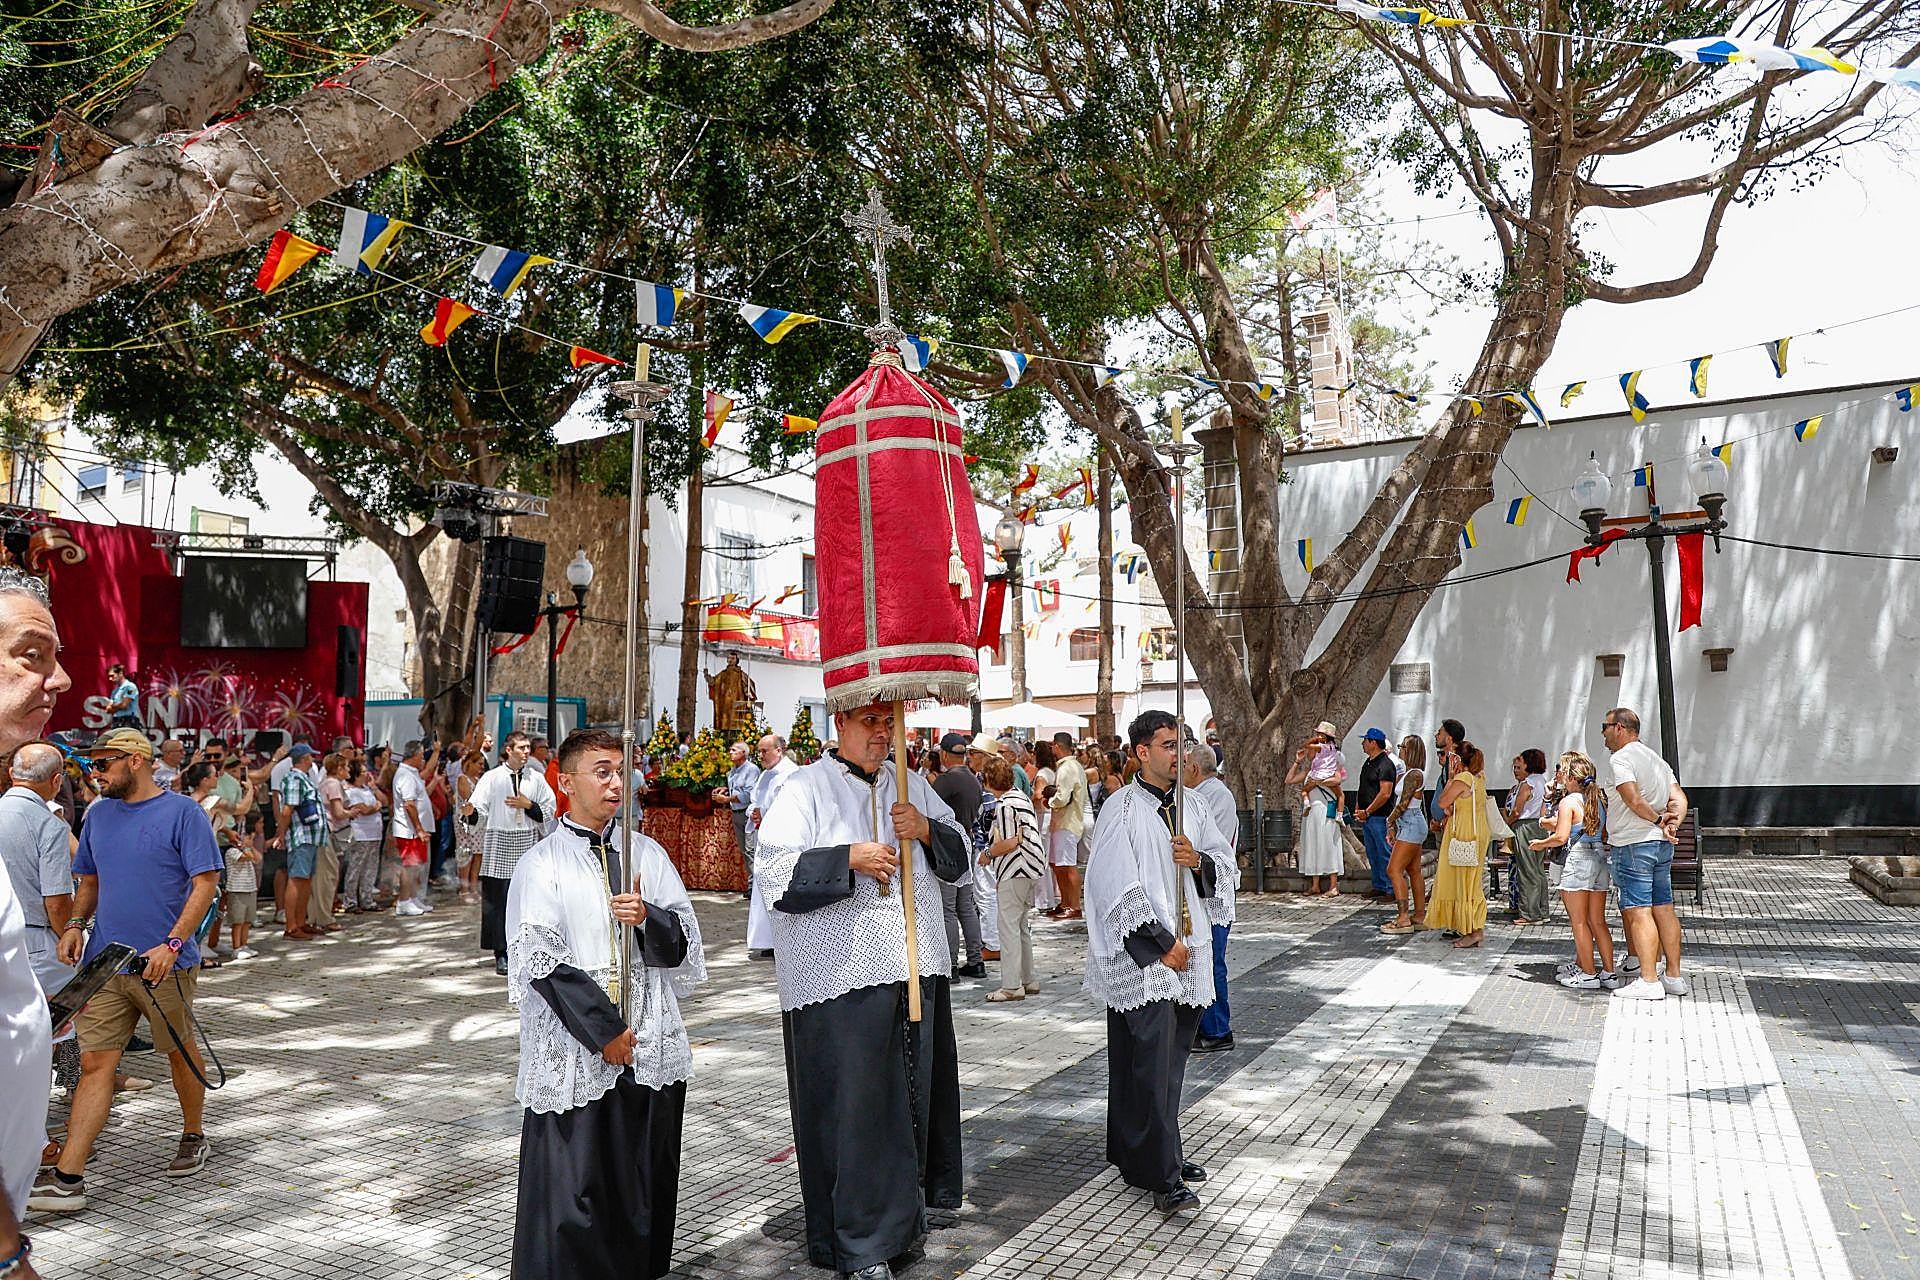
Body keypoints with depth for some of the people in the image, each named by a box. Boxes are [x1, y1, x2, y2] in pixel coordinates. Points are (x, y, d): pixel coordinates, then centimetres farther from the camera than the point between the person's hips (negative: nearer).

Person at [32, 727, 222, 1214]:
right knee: (95, 1064, -1)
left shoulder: (183, 813, -9)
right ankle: (67, 1178, 0)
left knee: (180, 1053, 12)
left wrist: (171, 943, -21)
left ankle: (193, 1137, 32)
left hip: (164, 963, -4)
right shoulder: (98, 813, 10)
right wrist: (75, 924, 3)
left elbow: (206, 883, -12)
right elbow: (89, 880, 21)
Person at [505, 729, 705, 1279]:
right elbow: (541, 962, -8)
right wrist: (604, 1031, -11)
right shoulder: (541, 864, -2)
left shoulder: (647, 854, 9)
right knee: (574, 1188, -1)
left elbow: (682, 944, 6)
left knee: (645, 1185, 10)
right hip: (572, 1051, -3)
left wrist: (647, 918, -16)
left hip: (650, 1046, 4)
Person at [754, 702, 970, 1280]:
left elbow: (959, 854, 16)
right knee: (853, 1101, -3)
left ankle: (903, 1219, 31)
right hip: (842, 975, -5)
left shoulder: (910, 787, 15)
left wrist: (926, 830, -4)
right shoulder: (808, 789, -3)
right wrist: (850, 857, -19)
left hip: (916, 970, 6)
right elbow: (777, 869, -12)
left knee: (912, 1093, 12)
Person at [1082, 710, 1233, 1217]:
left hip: (1189, 954, 7)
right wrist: (1162, 946, -14)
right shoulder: (1122, 811, -11)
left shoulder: (1192, 805, 10)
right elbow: (1118, 892, -15)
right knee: (1151, 1066, -5)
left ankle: (1161, 1153, 28)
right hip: (1143, 963, -7)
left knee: (1171, 1060, 15)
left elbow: (1225, 859, 18)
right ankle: (1162, 1177, 1)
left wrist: (1200, 860, -6)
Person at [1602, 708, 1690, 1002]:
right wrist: (1672, 823, -5)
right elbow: (1680, 799, 9)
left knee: (1638, 912, -6)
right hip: (1661, 845, 9)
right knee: (1664, 909, 12)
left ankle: (1649, 981, -6)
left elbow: (1634, 801, -22)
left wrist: (1658, 819, -8)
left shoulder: (1620, 759, -11)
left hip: (1633, 845, -9)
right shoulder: (1657, 759, 18)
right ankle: (1674, 976, 17)